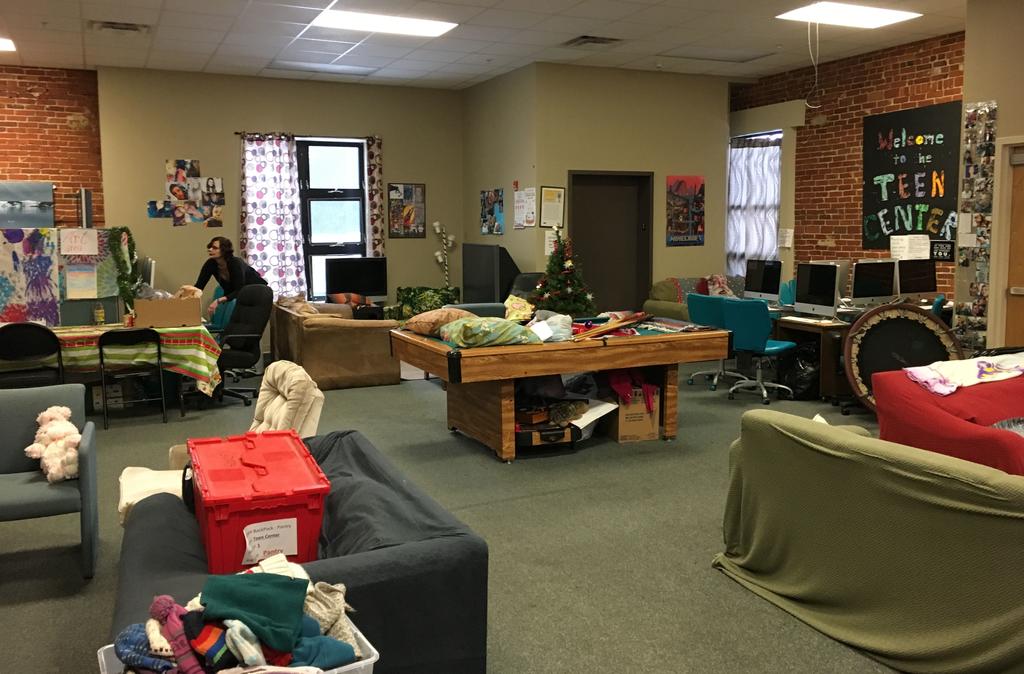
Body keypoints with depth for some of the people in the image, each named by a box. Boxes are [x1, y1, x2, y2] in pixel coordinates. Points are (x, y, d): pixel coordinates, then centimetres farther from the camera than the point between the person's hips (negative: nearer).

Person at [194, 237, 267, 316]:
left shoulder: (236, 264, -33)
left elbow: (239, 291, -39)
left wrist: (218, 301, -52)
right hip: (233, 294, 5)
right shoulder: (211, 264, -17)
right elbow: (199, 286, -17)